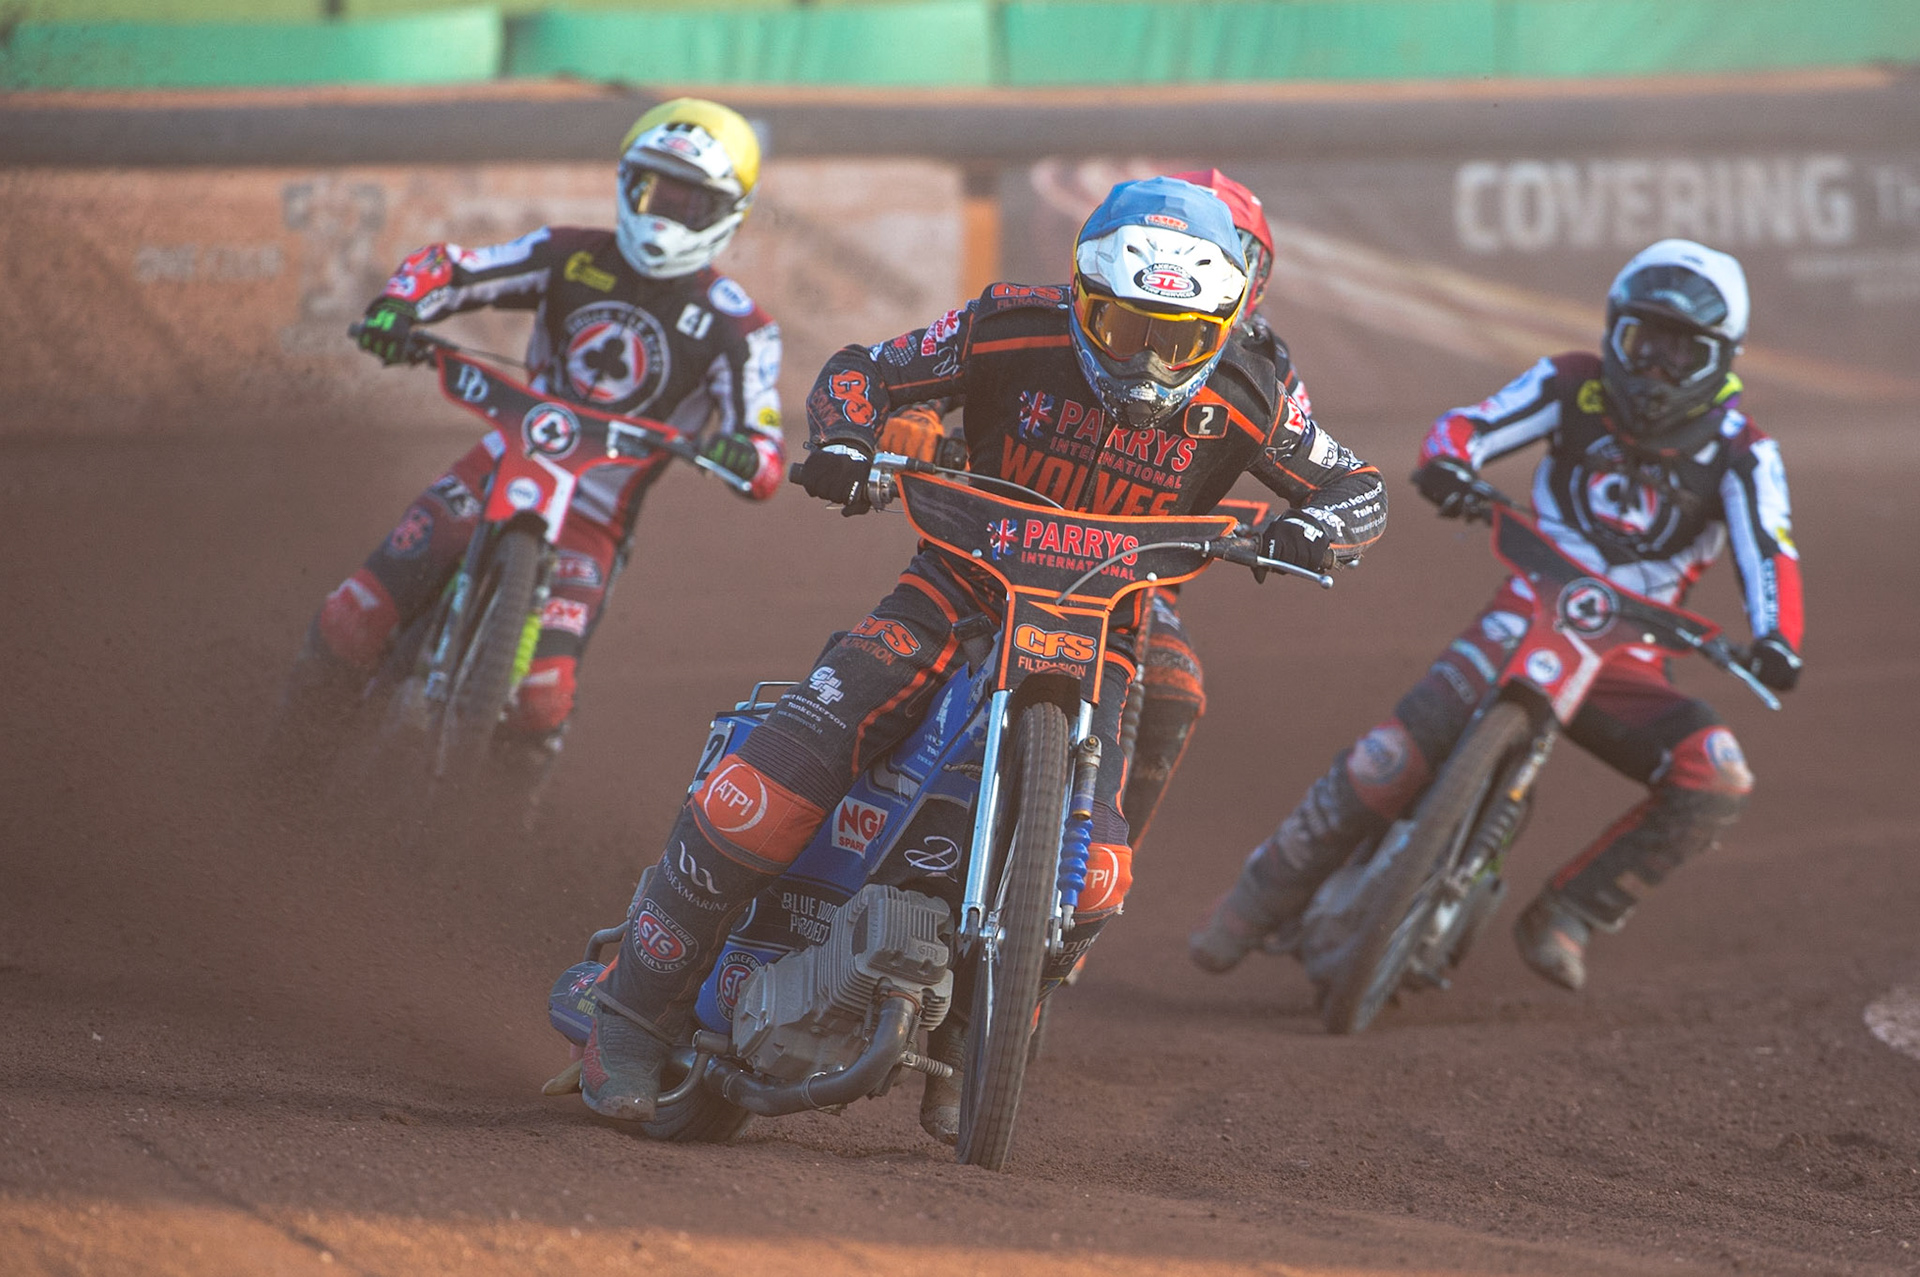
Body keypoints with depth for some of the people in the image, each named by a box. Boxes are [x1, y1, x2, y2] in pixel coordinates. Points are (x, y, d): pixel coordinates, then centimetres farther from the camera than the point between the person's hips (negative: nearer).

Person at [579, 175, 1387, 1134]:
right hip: (963, 589, -1)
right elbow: (863, 370, -2)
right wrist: (843, 444, -24)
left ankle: (962, 1049, 6)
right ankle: (637, 1014, -9)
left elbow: (1357, 489, 1)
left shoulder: (1243, 399, -10)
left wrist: (1312, 528, -23)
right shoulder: (1014, 333, -12)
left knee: (1088, 870, -20)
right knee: (766, 790, -20)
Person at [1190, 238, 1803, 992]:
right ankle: (1260, 900, -4)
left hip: (1624, 663, 1)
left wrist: (1776, 638, -37)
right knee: (1394, 757, -21)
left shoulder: (1739, 453, -2)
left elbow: (1768, 549, -16)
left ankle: (1563, 919, -13)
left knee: (1717, 782, -25)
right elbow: (1470, 425, -4)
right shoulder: (1574, 387, 2)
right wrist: (1448, 460, -30)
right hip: (1527, 618, -1)